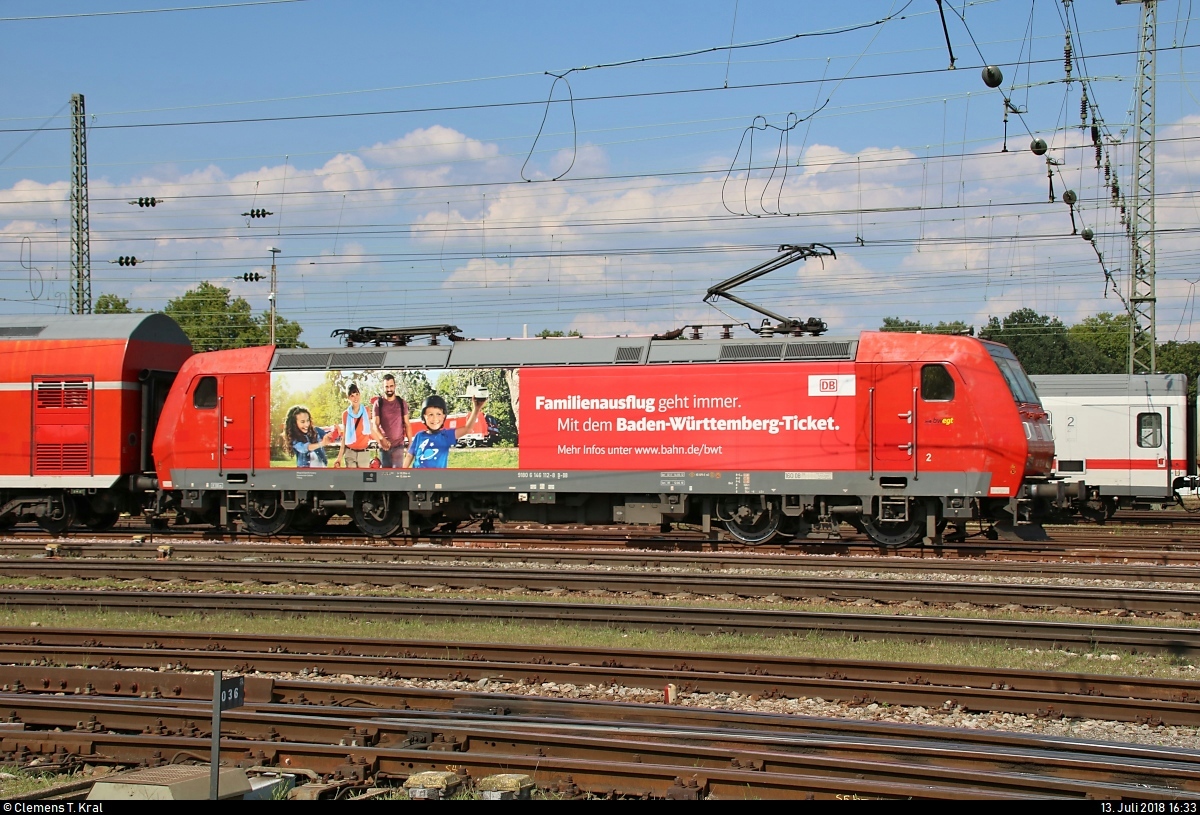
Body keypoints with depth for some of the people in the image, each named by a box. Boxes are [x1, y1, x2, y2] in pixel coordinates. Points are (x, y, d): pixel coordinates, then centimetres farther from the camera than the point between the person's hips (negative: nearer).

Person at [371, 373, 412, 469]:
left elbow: (407, 424, 6)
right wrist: (382, 438, -23)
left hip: (399, 444, -1)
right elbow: (375, 425, -4)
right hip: (384, 445, 1)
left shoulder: (402, 403, 4)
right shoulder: (378, 403, 2)